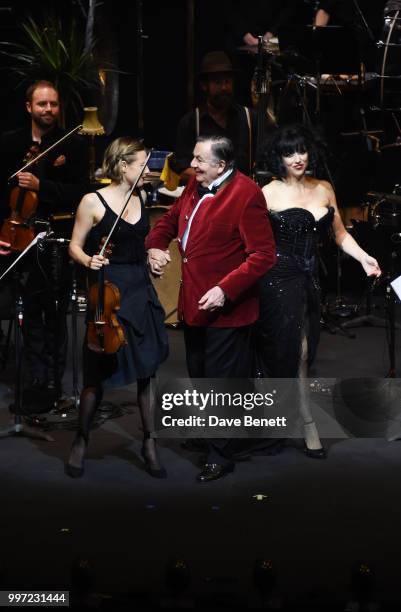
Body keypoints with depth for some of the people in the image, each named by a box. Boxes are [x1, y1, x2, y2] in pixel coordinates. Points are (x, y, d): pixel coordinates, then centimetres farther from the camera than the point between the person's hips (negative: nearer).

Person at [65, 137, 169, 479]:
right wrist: (89, 261, -22)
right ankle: (81, 442, 21)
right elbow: (75, 247, -4)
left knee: (146, 372, 7)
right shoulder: (93, 201, -8)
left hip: (141, 292, 5)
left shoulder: (139, 199, 8)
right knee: (99, 375, 1)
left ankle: (149, 444, 19)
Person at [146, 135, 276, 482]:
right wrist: (156, 246, 1)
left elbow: (264, 255, -22)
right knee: (199, 378, 23)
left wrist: (226, 290, -28)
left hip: (225, 309, -9)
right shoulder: (196, 186, 7)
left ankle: (221, 456, 15)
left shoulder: (246, 195, -19)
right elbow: (170, 220, 22)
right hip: (193, 304, 9)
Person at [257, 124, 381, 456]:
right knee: (295, 350, -5)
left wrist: (363, 257, -2)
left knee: (303, 350, 10)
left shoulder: (324, 189, 9)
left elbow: (340, 233, 13)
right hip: (280, 278, -5)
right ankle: (308, 426, 2)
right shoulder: (268, 194, -6)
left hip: (309, 278, 5)